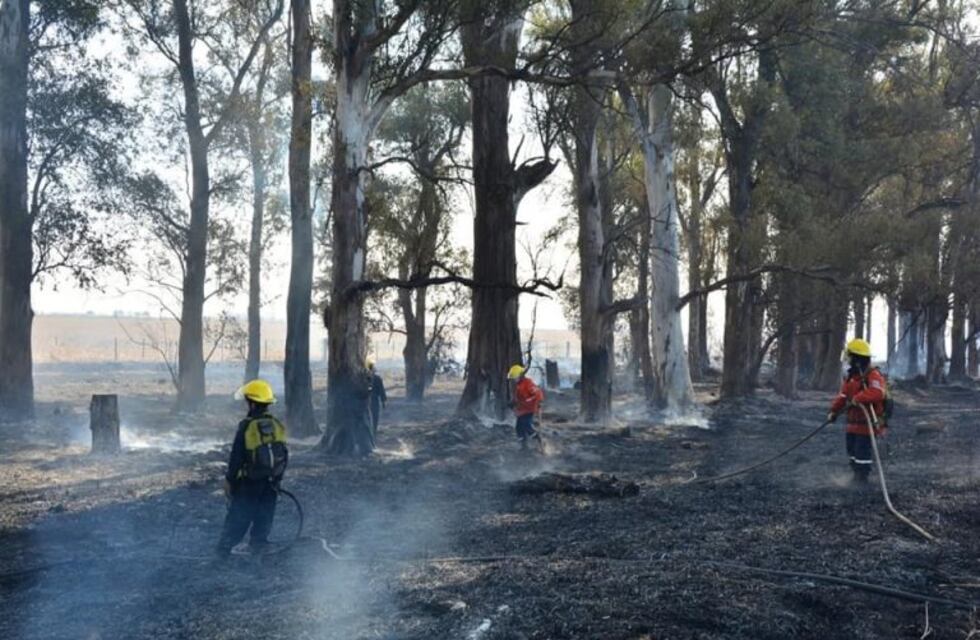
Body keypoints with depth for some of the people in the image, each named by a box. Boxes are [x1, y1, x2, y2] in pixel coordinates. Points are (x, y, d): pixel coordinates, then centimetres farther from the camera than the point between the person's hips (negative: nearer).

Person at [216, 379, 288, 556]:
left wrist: (229, 479, -1)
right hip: (270, 483, 3)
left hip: (248, 483, -3)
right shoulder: (278, 426, 0)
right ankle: (257, 550, 15)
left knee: (238, 518, 7)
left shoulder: (246, 426, -15)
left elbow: (236, 457, -12)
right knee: (264, 519, 12)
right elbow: (284, 456, 6)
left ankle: (224, 550, 13)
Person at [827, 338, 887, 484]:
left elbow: (877, 392, -38)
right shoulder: (851, 376, 10)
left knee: (862, 452, -5)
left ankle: (862, 480, 6)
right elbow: (843, 395, 13)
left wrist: (857, 398, -36)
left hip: (867, 423, -9)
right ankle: (857, 477, 32)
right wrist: (834, 410, 3)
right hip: (853, 423, 9)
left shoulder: (873, 376, -19)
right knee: (852, 450, 18)